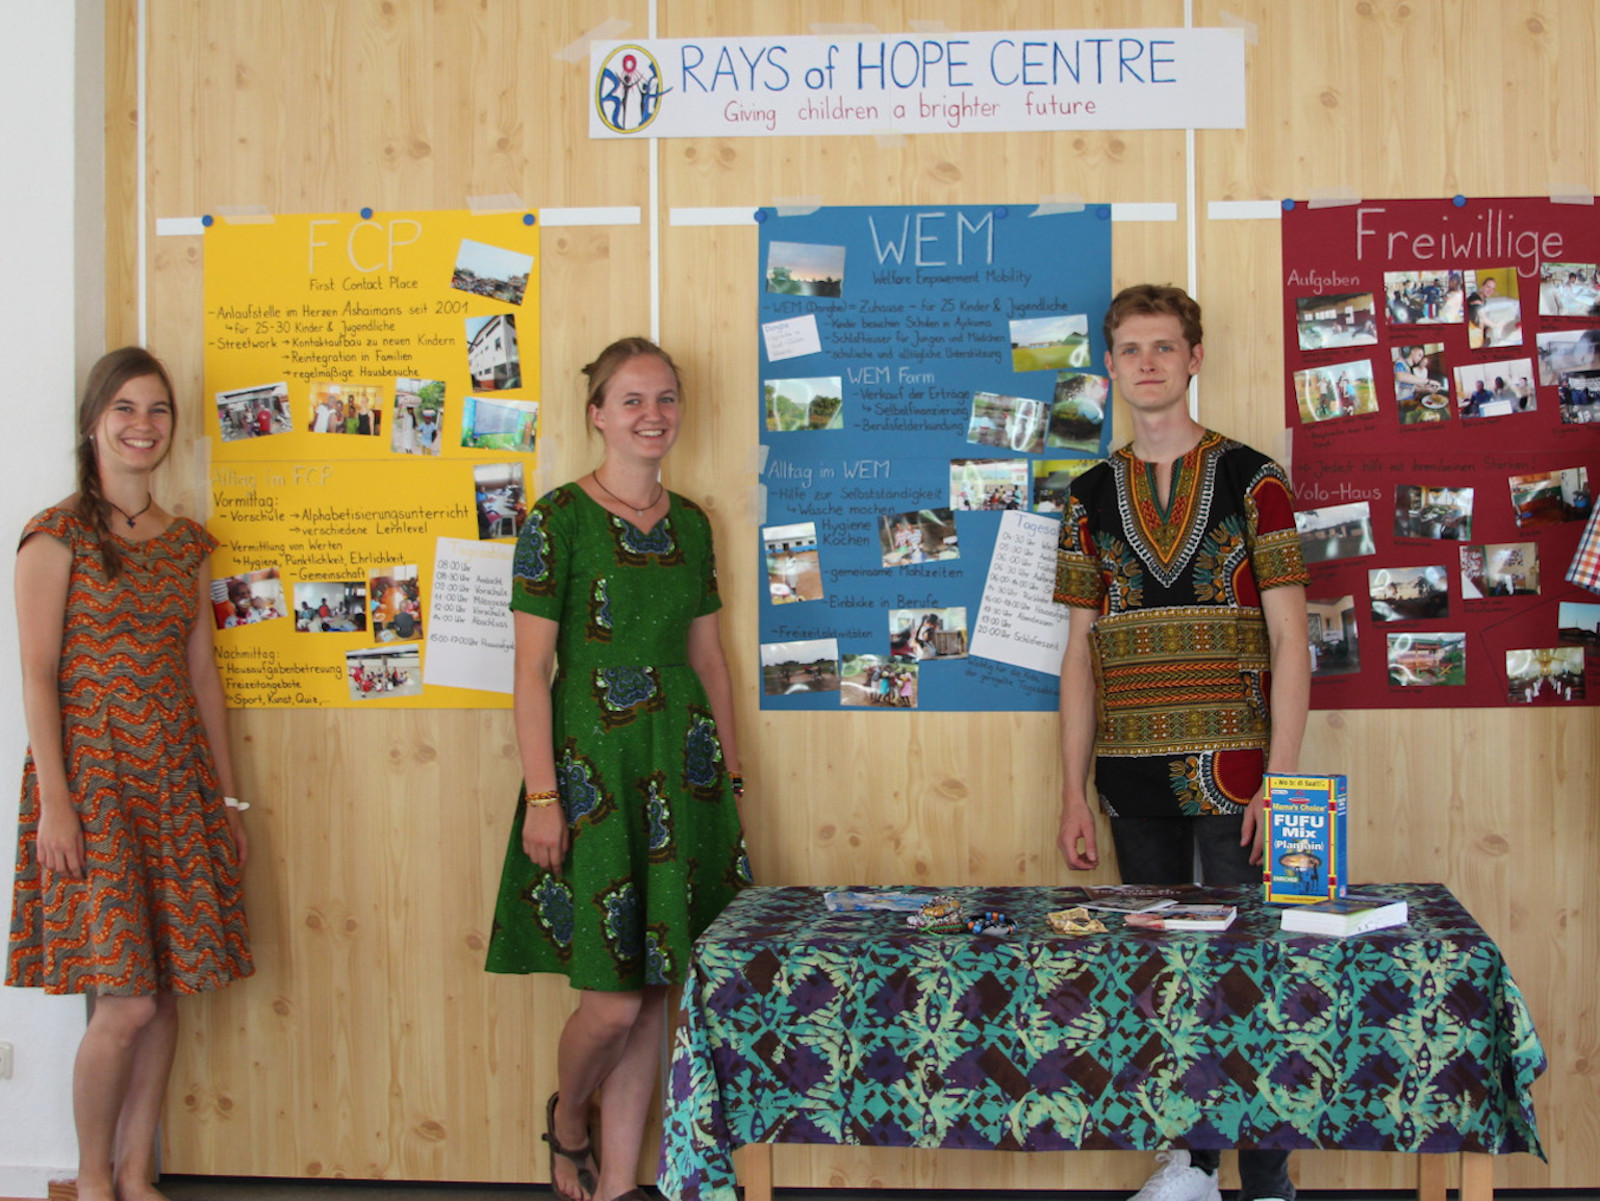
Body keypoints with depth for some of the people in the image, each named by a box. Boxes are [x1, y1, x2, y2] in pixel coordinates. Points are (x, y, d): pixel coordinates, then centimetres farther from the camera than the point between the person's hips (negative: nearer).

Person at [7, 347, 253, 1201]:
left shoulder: (187, 544, 12)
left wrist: (226, 794, 13)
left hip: (178, 781, 6)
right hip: (93, 777, -5)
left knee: (166, 992, 6)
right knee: (127, 1002, -8)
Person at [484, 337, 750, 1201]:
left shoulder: (690, 523, 11)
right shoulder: (559, 519, -6)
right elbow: (532, 667, -9)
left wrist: (729, 770, 12)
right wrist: (541, 795, -14)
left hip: (682, 761, 5)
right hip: (592, 763, -5)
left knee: (655, 996, 7)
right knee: (614, 998, -5)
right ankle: (566, 1120, 26)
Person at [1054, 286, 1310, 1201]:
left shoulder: (1252, 479, 0)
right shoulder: (1093, 496, 10)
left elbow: (1289, 640, -3)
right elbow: (1081, 652, 10)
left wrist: (1282, 779, -11)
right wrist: (1075, 794, 6)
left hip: (1231, 772, -4)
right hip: (1135, 780, 4)